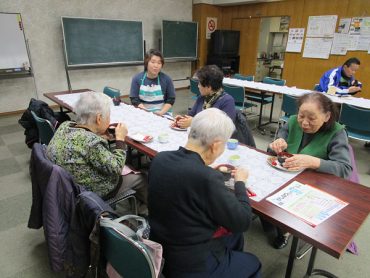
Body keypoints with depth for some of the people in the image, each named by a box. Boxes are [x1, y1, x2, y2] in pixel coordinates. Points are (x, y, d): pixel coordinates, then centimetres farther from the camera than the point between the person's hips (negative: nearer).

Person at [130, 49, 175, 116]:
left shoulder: (167, 79, 1)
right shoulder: (137, 79, 2)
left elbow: (170, 100, 5)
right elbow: (134, 100, 1)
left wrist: (162, 112, -10)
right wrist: (146, 112, -13)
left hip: (162, 115, 0)